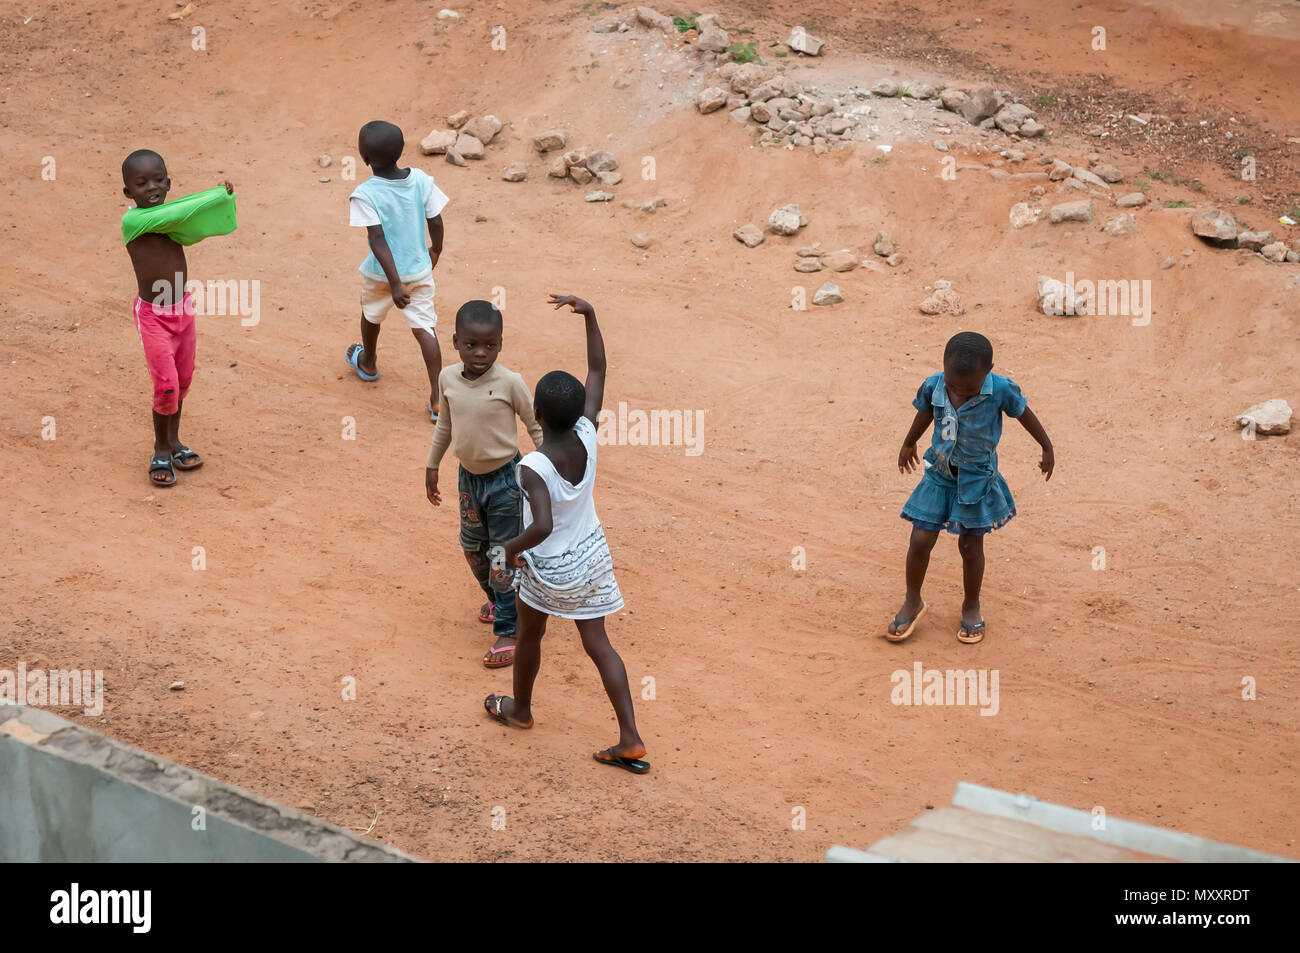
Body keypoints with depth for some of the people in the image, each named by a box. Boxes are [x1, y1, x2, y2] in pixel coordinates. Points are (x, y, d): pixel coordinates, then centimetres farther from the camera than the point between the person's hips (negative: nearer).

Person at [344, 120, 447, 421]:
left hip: (381, 274, -2)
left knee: (371, 315, 27)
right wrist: (436, 251, 16)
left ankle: (368, 363, 54)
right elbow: (436, 222, -3)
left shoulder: (364, 195, -22)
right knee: (424, 328, 3)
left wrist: (395, 283, -23)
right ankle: (437, 399, -6)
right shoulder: (421, 179, -10)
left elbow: (378, 240, -25)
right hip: (420, 270, 2)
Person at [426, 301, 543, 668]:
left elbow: (536, 426, -8)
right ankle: (495, 598, 47)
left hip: (505, 479, -5)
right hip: (469, 476, 5)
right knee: (472, 547, 20)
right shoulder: (447, 379, -6)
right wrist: (431, 466, 17)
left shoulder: (509, 382, -20)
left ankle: (508, 632, 10)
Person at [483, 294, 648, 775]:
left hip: (549, 569, -5)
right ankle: (631, 740, 8)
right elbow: (598, 369, -6)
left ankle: (519, 708, 47)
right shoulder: (587, 436, -16)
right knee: (598, 644, 11)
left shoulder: (533, 468, -31)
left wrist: (512, 548, -22)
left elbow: (541, 526, -42)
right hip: (592, 557, 5)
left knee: (529, 636, 23)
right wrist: (588, 313, -10)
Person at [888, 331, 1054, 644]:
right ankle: (913, 601, 24)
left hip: (976, 479, -2)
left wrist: (1047, 448, 10)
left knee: (970, 545, 9)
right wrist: (908, 445, 25)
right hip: (939, 474, 2)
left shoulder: (1000, 390, -23)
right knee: (920, 540, 1)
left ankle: (971, 606, 31)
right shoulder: (933, 386, -15)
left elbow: (1024, 414, -3)